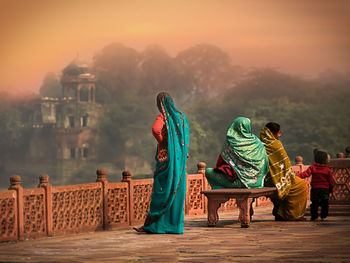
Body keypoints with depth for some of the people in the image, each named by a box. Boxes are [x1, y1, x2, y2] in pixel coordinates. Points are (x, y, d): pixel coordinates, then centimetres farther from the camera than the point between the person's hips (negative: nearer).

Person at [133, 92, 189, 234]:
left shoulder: (163, 116, -9)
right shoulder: (181, 116, 11)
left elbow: (155, 129, -28)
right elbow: (186, 137, 17)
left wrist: (161, 141, -11)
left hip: (166, 156, -6)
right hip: (180, 158, 6)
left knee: (161, 191, -3)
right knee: (177, 191, 7)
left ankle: (151, 225, 0)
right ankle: (175, 224, 7)